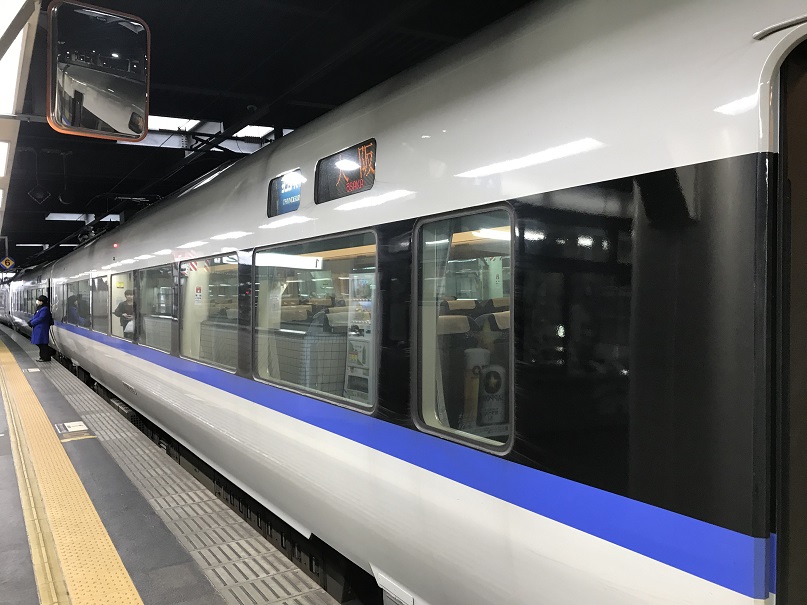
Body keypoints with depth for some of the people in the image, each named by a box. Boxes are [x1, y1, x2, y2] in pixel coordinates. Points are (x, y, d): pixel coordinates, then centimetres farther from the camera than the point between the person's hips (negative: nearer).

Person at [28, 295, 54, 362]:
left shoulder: (44, 309, -18)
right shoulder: (40, 308, 15)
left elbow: (40, 318, -22)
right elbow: (35, 316, 17)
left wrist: (32, 323, -14)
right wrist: (30, 321, 0)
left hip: (42, 329, -10)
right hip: (38, 329, 10)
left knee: (42, 343, -5)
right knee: (39, 343, 14)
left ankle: (45, 357, 1)